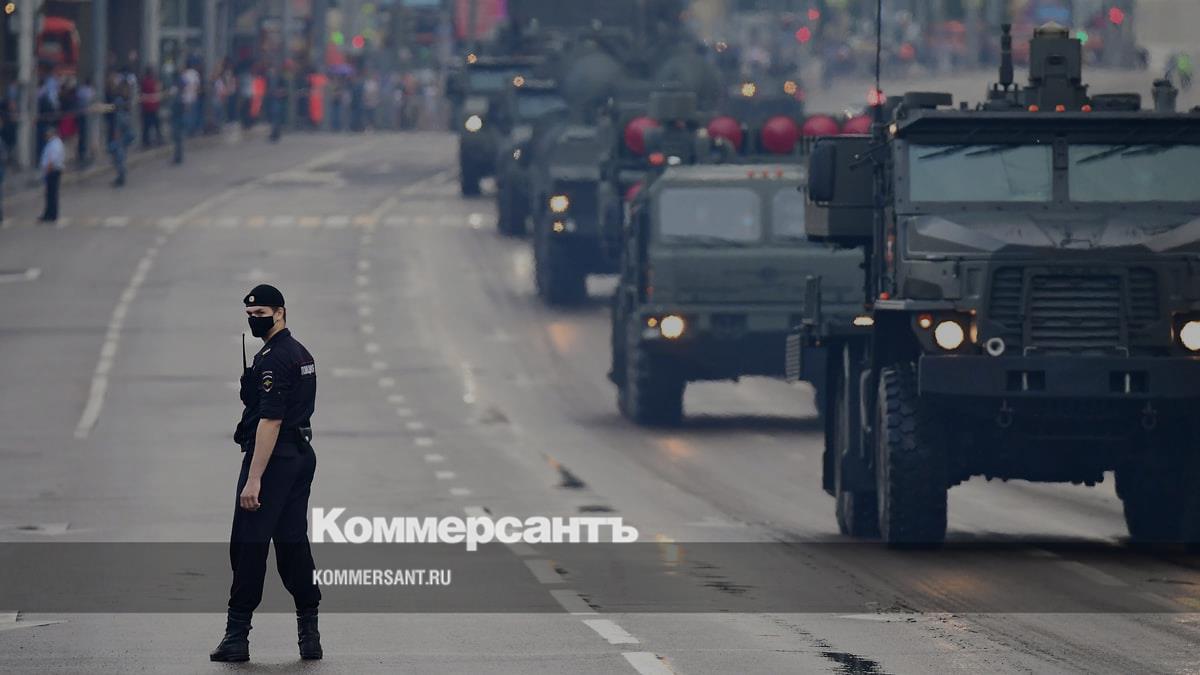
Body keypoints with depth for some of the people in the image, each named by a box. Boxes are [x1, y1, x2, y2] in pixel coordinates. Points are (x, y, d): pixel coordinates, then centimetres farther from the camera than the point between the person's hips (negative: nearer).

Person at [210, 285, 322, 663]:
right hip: (302, 455, 10)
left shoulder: (273, 359, -15)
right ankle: (309, 632, 7)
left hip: (272, 459, -10)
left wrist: (254, 479, -25)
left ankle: (237, 636, -7)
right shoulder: (302, 355, 17)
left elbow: (270, 421, -22)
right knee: (293, 543, 10)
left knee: (248, 546, -7)